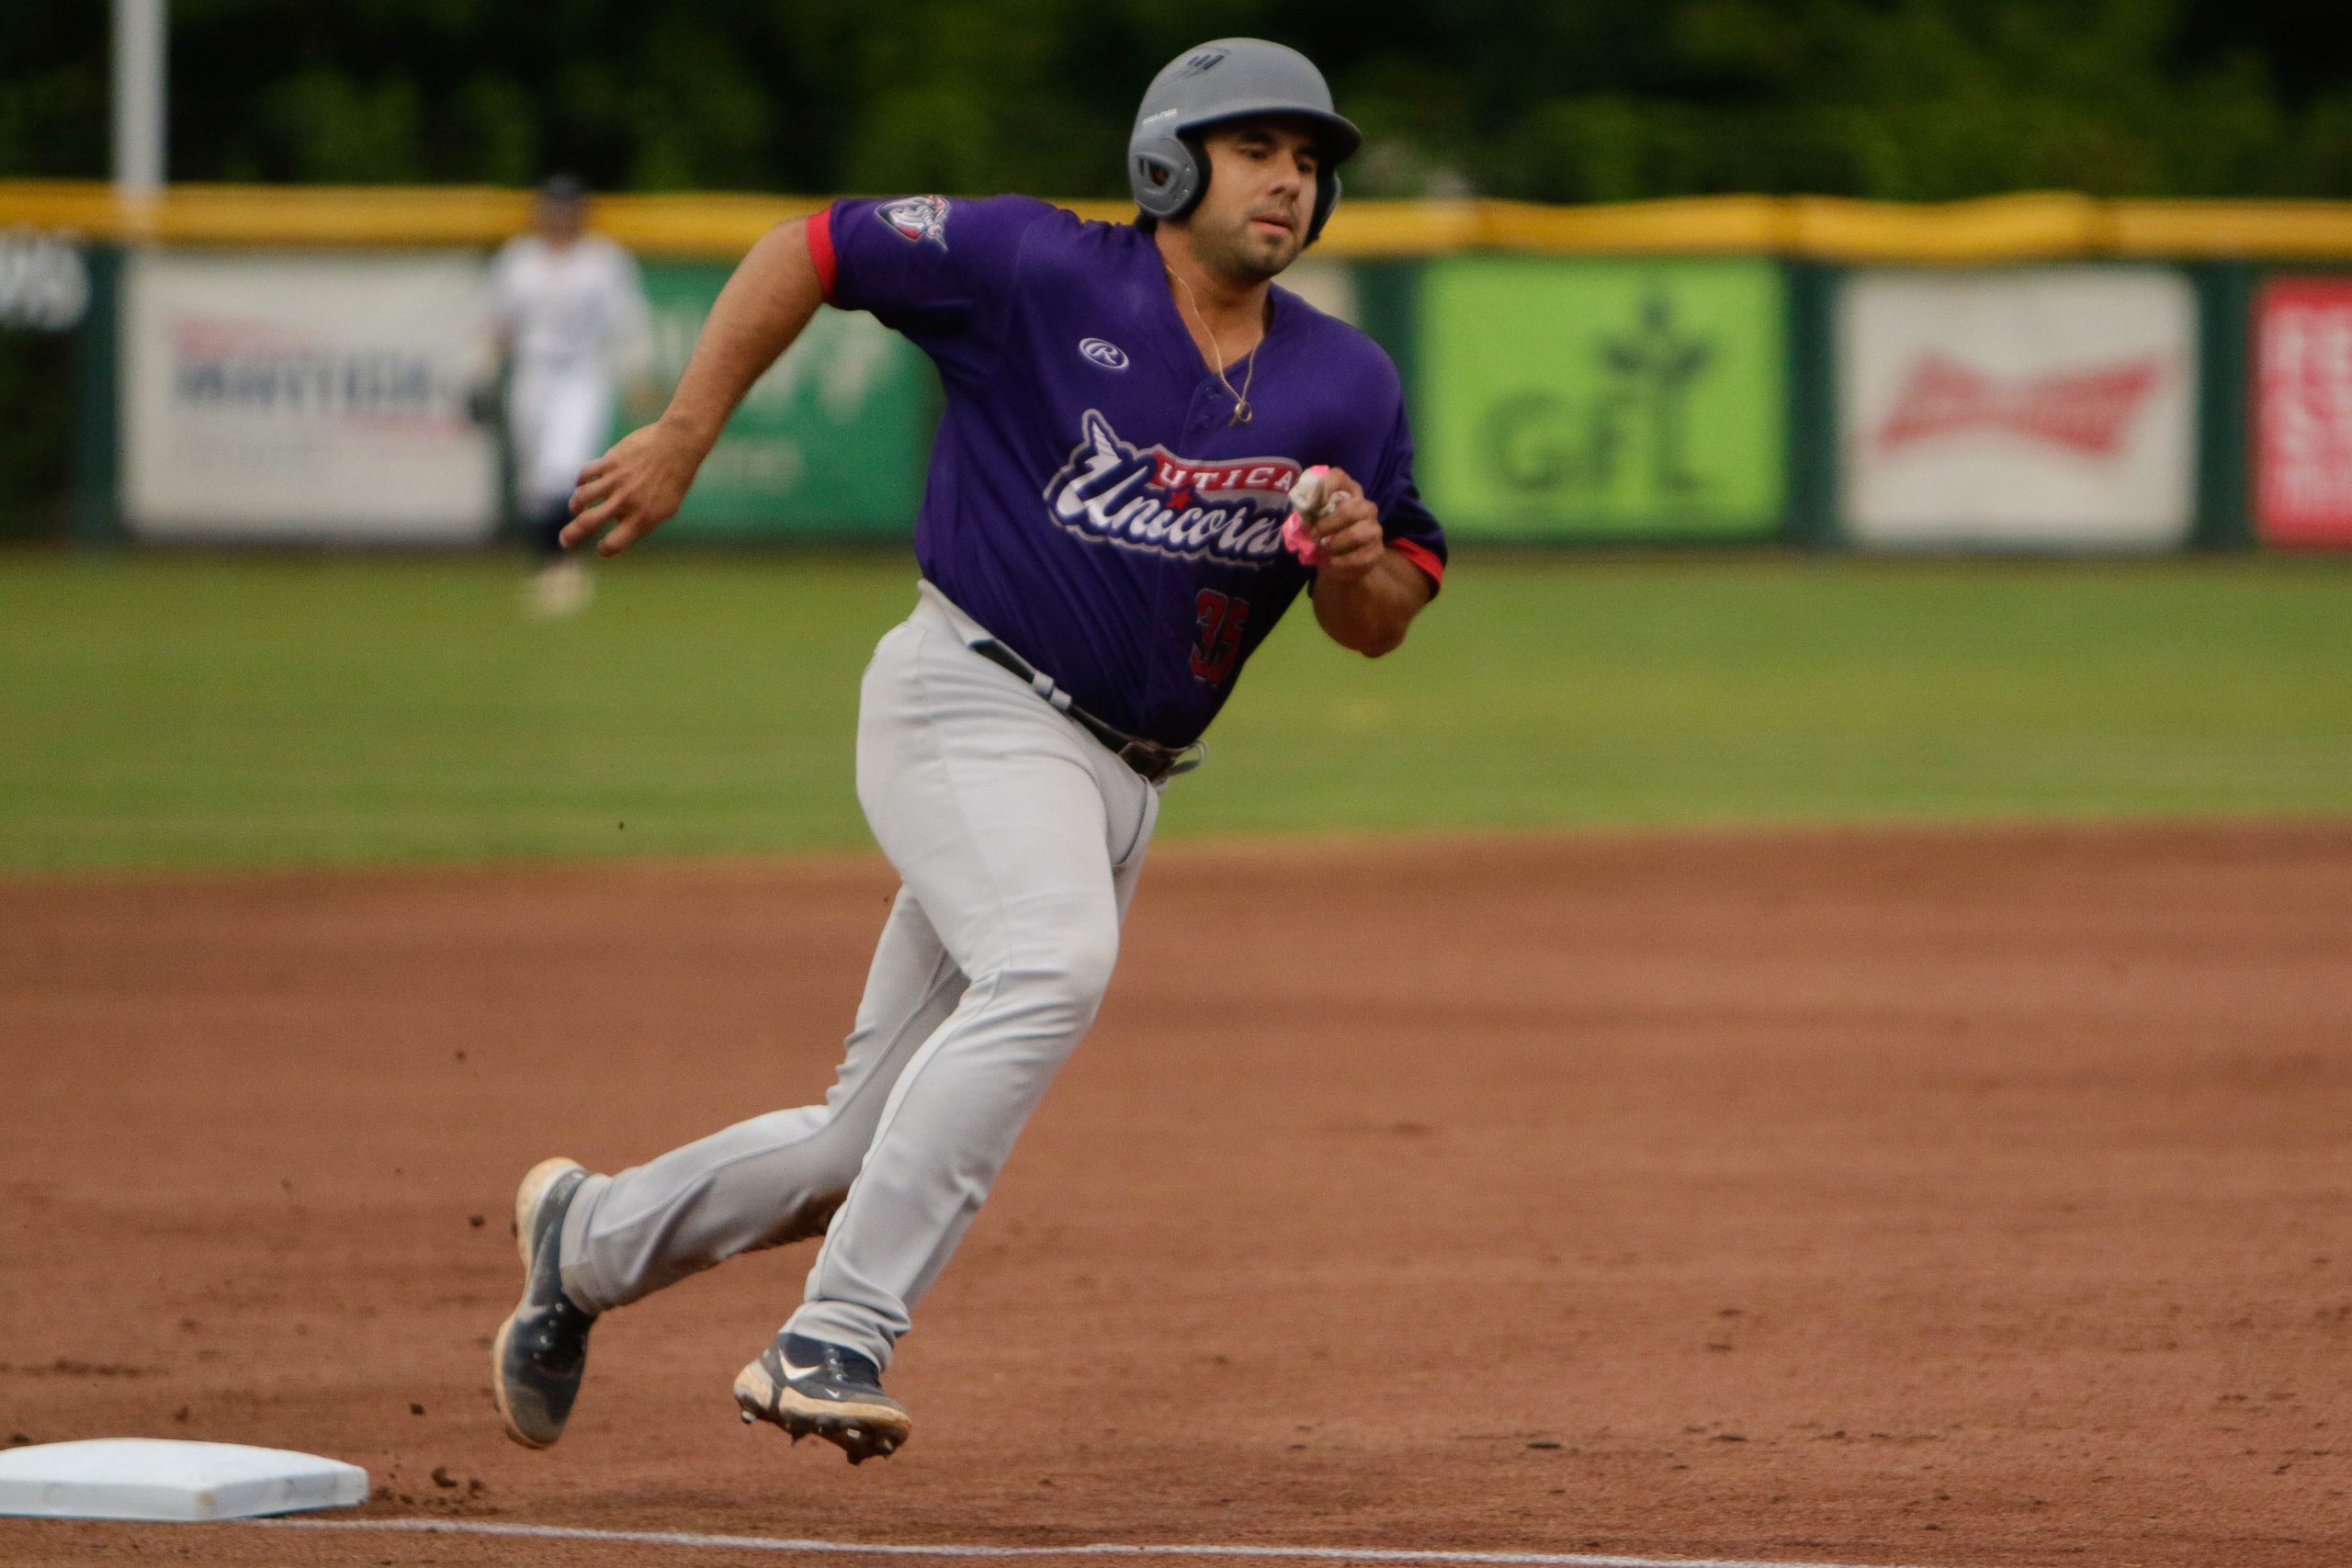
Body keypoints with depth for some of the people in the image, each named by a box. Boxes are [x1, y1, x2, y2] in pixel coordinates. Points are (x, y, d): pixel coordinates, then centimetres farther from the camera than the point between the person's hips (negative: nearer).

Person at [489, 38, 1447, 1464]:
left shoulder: (1346, 385, 7)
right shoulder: (1041, 272, -6)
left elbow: (1382, 625, 12)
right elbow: (813, 248, 0)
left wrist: (1360, 563, -12)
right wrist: (683, 436, -6)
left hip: (1121, 781, 6)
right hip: (968, 703, -6)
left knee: (870, 1150, 9)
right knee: (1052, 962, -35)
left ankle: (590, 1238, 34)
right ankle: (833, 1344, -35)